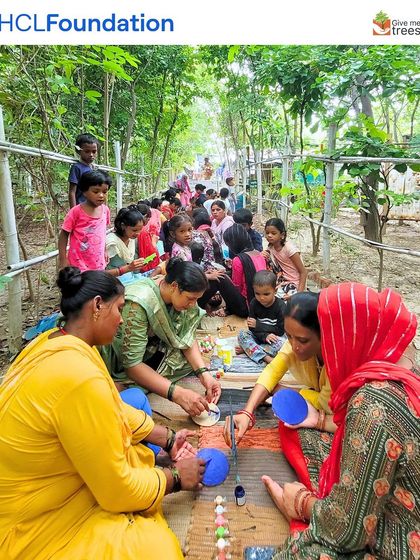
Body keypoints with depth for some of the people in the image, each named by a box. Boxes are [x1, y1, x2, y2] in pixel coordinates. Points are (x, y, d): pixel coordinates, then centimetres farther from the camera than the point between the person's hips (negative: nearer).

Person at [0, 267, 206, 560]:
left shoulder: (53, 342, -4)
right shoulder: (80, 376, -35)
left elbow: (114, 410, 7)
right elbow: (120, 491, -24)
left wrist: (168, 438, 5)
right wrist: (177, 477, -8)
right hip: (36, 528, -9)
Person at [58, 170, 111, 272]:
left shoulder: (105, 210, -1)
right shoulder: (76, 211, -14)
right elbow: (64, 235, -6)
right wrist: (63, 260, -8)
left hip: (99, 265, 5)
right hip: (79, 266, -4)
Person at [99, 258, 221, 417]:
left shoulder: (182, 295, -15)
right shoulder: (139, 302, -35)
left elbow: (188, 337, -9)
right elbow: (131, 364, -35)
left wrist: (204, 373, -25)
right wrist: (177, 393, -41)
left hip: (155, 349, 7)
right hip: (120, 363, -6)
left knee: (198, 359, -11)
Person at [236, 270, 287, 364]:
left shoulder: (280, 305, -17)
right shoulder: (254, 303, -9)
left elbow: (280, 330, -19)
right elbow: (252, 328, -10)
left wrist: (258, 325, -22)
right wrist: (264, 336, -30)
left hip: (275, 337, -2)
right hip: (258, 337, 3)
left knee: (283, 342, -34)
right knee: (241, 334, -22)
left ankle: (248, 349, -25)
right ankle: (266, 357, -35)